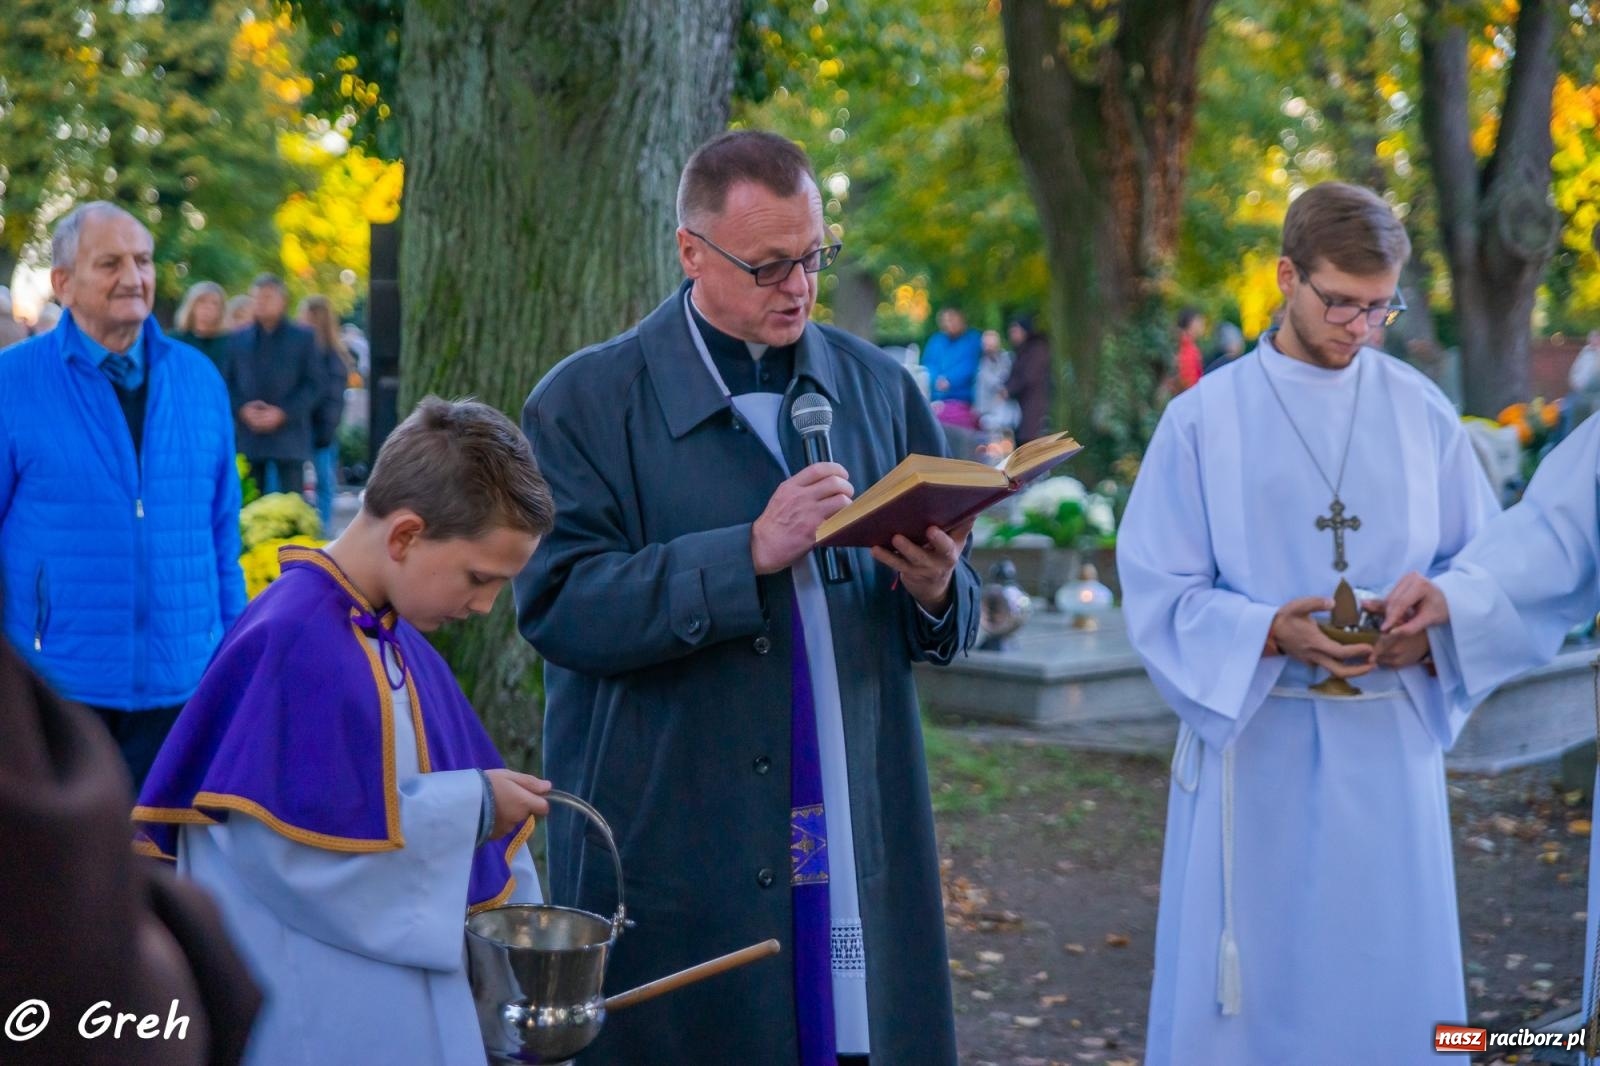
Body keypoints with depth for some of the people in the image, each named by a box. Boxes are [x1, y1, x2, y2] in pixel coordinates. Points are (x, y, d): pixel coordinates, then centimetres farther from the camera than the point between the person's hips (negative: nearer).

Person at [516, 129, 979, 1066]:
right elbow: (559, 605, -15)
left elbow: (957, 624, 13)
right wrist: (751, 554, -22)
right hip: (674, 863, -3)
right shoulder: (587, 402, -2)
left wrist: (936, 591, -11)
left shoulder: (880, 389, 10)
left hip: (861, 846, 3)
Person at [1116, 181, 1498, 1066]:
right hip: (1252, 739, -2)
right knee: (1244, 993, 6)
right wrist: (1271, 633, -22)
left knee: (1387, 985, 8)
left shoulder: (1420, 412, 3)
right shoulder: (1204, 420, -3)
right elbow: (1158, 595, -5)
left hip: (1388, 742, 2)